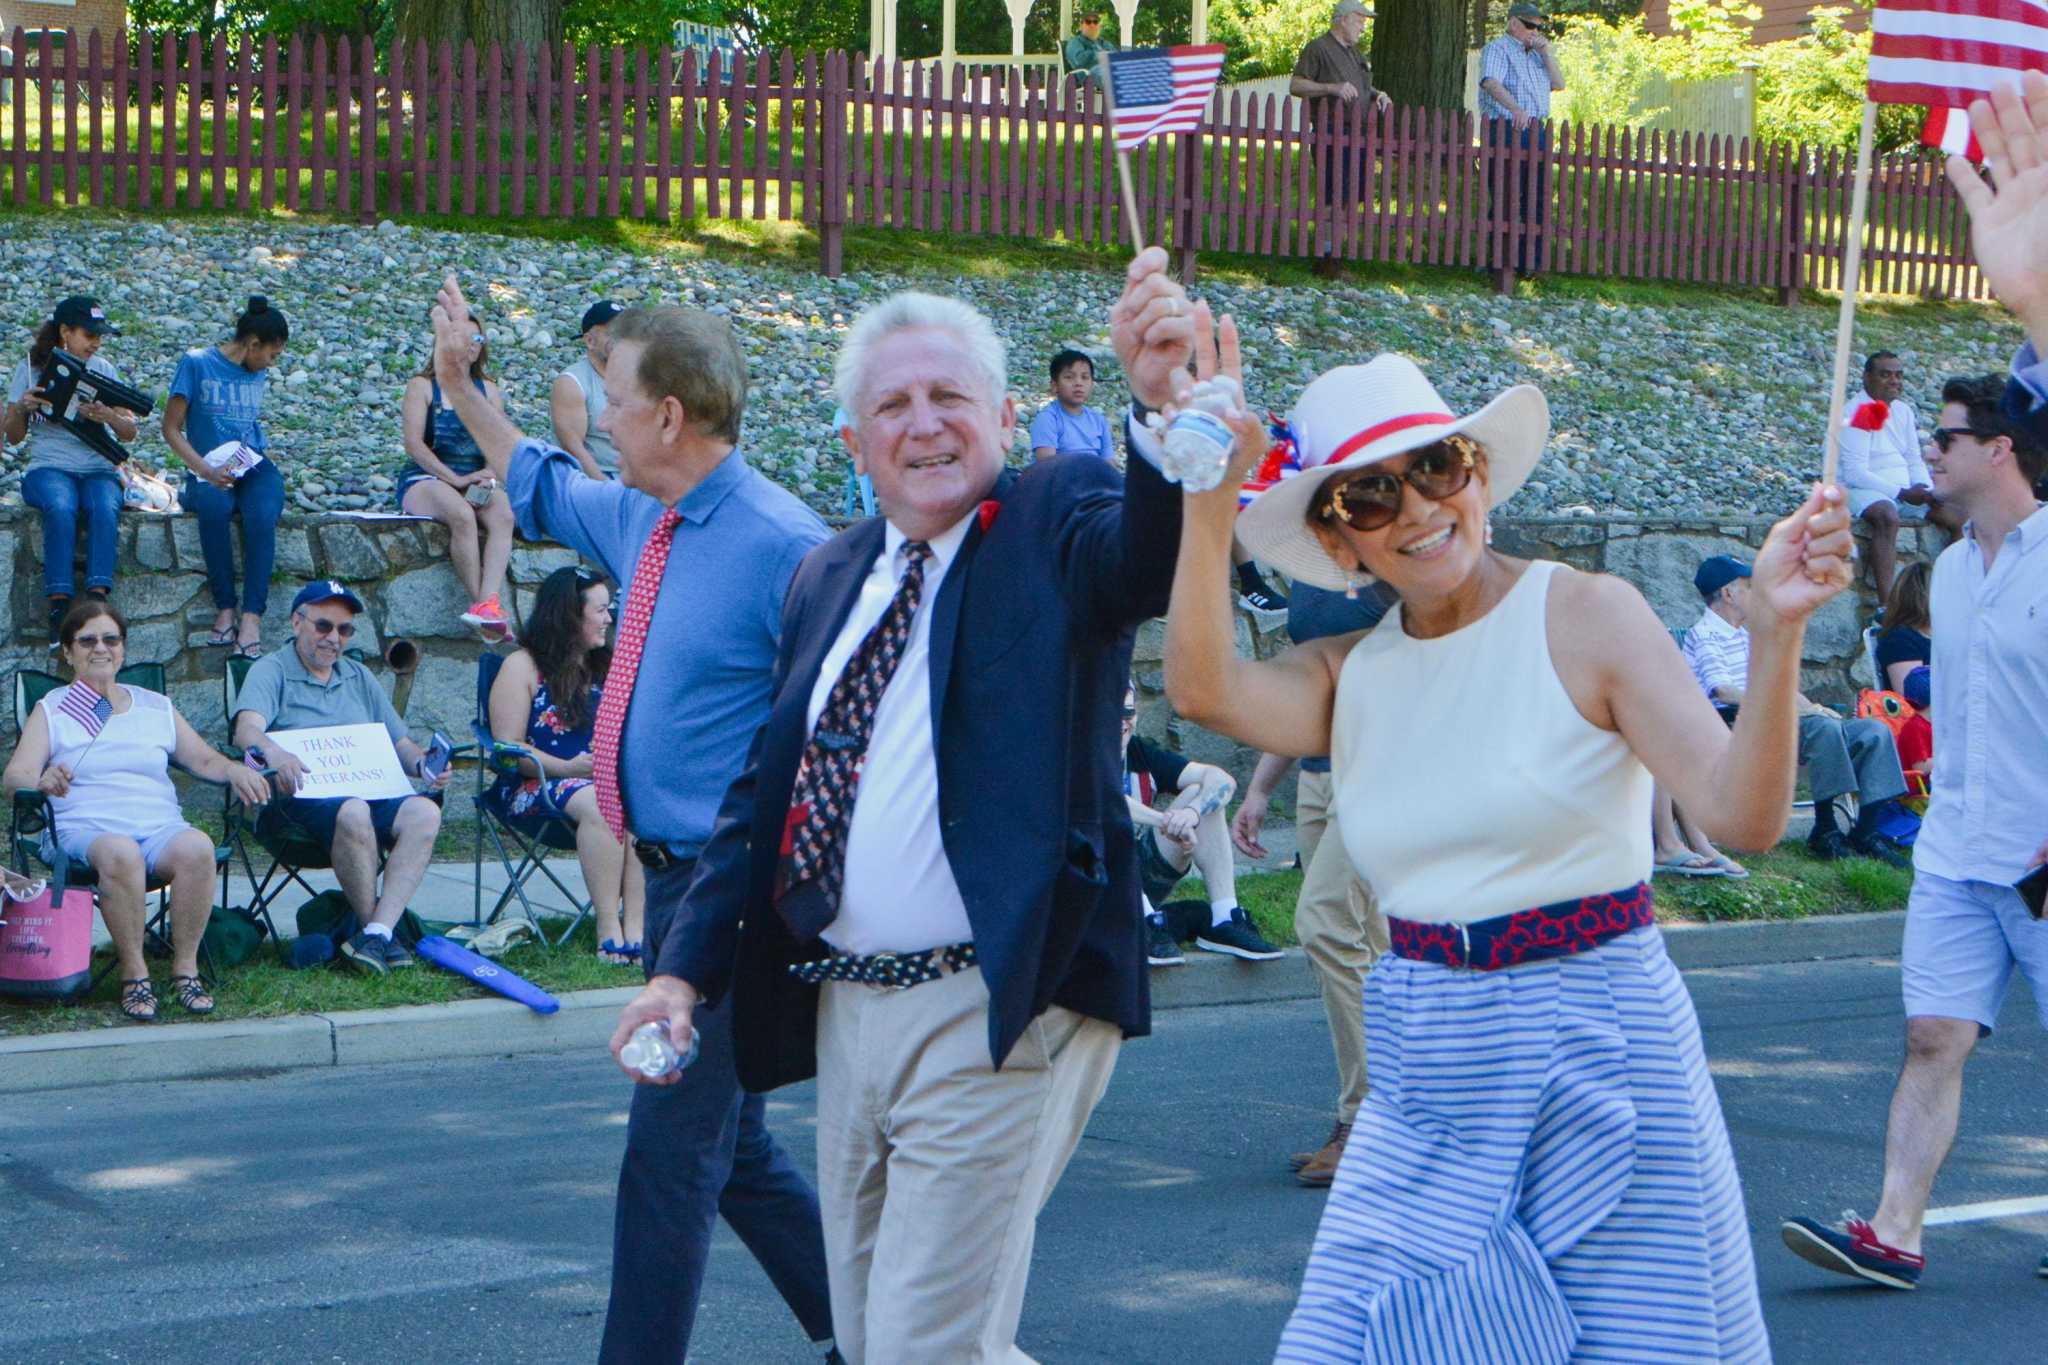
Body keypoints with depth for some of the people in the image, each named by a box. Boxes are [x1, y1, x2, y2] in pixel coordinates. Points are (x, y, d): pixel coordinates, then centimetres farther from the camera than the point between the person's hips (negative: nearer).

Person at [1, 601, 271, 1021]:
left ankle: (186, 967, -24)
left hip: (161, 826, 2)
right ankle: (133, 974, -28)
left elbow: (204, 758, 21)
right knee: (120, 852, -39)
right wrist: (42, 780, -23)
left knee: (196, 847, -33)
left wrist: (234, 770, -3)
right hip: (86, 827, -2)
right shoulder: (52, 711, 14)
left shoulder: (157, 707, 24)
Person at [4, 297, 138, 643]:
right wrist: (22, 409, -13)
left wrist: (108, 416, -15)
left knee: (105, 509, -34)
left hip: (98, 470, 2)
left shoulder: (103, 369, 13)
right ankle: (59, 609, -39)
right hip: (48, 468, -2)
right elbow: (13, 437, 9)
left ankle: (96, 603, -41)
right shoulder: (31, 368, 9)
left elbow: (129, 433, 7)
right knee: (61, 508, -36)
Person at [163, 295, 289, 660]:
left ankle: (252, 616, -40)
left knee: (262, 513, -33)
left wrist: (266, 456, 12)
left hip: (254, 469, 3)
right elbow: (171, 429, -1)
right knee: (214, 504, -39)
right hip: (210, 473, -3)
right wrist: (205, 470, -14)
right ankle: (225, 609, -33)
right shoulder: (197, 363, 2)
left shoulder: (258, 374, 18)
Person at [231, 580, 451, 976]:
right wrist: (272, 752, -38)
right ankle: (376, 927, -22)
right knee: (353, 813, -38)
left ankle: (376, 932, -33)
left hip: (369, 792, 6)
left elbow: (399, 743, 24)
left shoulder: (358, 677, 26)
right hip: (297, 799, -5)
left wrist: (423, 763, 0)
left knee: (424, 812, -26)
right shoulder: (271, 671, 6)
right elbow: (248, 728, -15)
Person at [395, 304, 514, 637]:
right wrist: (455, 480, -17)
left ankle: (488, 603, -47)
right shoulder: (422, 386, 6)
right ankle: (484, 606, -35)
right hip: (425, 479, -3)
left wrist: (490, 474, -13)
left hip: (476, 481, 4)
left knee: (503, 514, -32)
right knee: (461, 515, -37)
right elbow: (413, 443, -7)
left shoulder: (488, 390, 19)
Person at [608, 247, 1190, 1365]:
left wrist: (1162, 398, -45)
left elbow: (1148, 556, -27)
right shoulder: (828, 578, 14)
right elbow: (766, 785, 16)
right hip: (846, 1011, 7)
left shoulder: (1056, 521, -3)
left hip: (998, 1014, -7)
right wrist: (688, 967, 7)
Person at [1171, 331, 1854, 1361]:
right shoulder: (1352, 676, 6)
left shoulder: (1585, 616, -6)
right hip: (1423, 1090, 4)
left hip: (1595, 1053, -4)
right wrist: (1210, 498, -24)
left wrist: (1774, 631, -33)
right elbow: (1202, 689, -16)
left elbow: (1742, 815, -18)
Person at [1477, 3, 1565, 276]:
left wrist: (1546, 52, 3)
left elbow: (1559, 84, 15)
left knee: (1538, 199, 6)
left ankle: (1529, 262, 11)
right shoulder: (1497, 49, -2)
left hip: (1537, 131, 8)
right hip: (1506, 130, -7)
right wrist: (1516, 109, -35)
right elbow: (1491, 82, -20)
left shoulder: (1536, 55, 23)